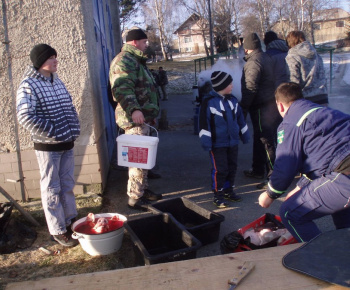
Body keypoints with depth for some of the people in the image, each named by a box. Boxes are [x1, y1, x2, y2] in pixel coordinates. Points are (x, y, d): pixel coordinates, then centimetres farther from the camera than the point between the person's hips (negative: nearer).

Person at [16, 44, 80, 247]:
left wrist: (75, 129, 6)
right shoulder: (29, 85, -13)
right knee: (52, 189, 4)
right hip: (48, 146, -7)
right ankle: (58, 231, 16)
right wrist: (52, 132, -22)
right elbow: (25, 116, -21)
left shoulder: (57, 81, 9)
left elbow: (70, 107, 17)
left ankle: (71, 221, 31)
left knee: (67, 185, 16)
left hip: (67, 144, 7)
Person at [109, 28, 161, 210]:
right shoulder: (124, 60, -13)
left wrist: (151, 113, 31)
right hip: (135, 119, -11)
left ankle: (143, 190, 31)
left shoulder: (135, 61, 21)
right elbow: (121, 88, -28)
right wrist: (133, 109, -39)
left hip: (143, 117, 11)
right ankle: (135, 198, 2)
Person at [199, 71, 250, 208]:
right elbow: (204, 122, -14)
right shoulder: (209, 102, -13)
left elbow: (240, 119, 17)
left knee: (232, 167, 14)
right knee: (220, 169, -5)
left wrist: (244, 135, 20)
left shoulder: (233, 100, 8)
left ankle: (228, 190, 30)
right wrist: (206, 141, -16)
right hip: (217, 144, -7)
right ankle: (218, 195, 9)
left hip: (233, 142, 7)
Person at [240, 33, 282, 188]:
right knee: (260, 138, 20)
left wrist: (243, 108, -15)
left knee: (267, 141, -5)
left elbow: (250, 89, -21)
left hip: (261, 107, -10)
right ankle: (258, 170, 33)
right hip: (271, 104, 10)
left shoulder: (253, 62, -17)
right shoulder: (266, 57, 13)